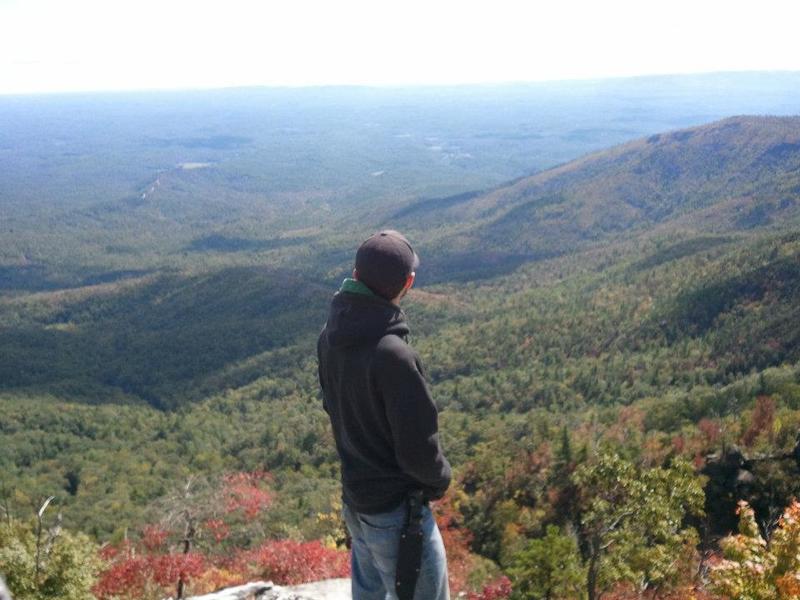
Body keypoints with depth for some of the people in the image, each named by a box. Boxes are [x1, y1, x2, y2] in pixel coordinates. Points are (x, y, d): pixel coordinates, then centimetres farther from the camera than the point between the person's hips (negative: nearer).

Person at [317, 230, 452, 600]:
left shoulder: (331, 336, -6)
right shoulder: (392, 354, -31)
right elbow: (418, 448, -24)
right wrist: (441, 478, -4)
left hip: (353, 497, 8)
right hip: (396, 508, -8)